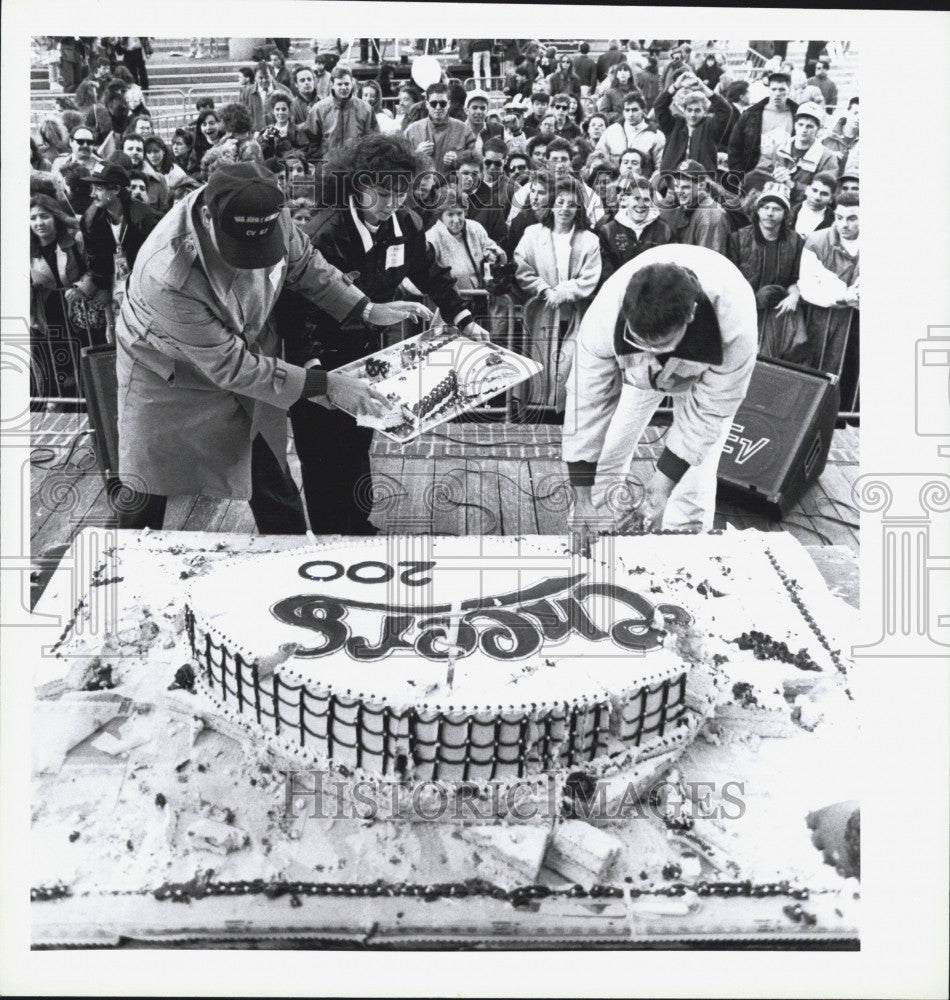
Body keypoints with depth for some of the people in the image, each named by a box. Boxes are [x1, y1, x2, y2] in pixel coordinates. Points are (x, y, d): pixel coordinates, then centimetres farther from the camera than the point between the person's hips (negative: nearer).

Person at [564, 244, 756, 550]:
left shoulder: (736, 328, -44)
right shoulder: (604, 317, -42)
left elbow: (709, 411, -29)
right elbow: (586, 403, -31)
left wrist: (662, 486, -30)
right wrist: (582, 499, -28)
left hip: (703, 373, -1)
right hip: (635, 374, 1)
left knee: (693, 489, -9)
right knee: (605, 463, -2)